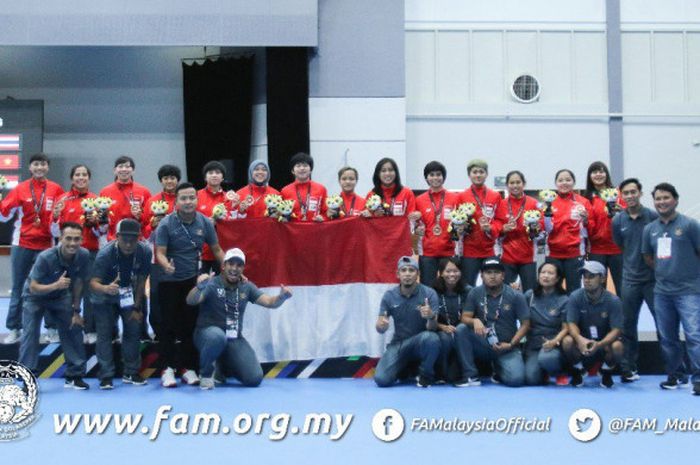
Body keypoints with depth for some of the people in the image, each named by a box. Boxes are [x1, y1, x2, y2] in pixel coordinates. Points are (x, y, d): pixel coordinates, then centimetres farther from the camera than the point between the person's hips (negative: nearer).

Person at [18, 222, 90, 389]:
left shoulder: (83, 256, -24)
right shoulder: (45, 257, -37)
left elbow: (79, 282, -8)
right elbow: (33, 288, -31)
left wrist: (76, 311, -4)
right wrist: (56, 285, -48)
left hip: (60, 296, 4)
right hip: (35, 296, -4)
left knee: (74, 329, 1)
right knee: (30, 334, -14)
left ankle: (74, 375, 13)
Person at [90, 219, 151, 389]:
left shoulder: (145, 252, -25)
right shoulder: (105, 254, -33)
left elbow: (141, 280, -15)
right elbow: (93, 282, -38)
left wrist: (137, 307, -12)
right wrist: (105, 288, -60)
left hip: (130, 295, 3)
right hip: (106, 297, -3)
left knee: (133, 330, 4)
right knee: (104, 334, -9)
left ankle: (131, 373, 16)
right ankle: (106, 376, -3)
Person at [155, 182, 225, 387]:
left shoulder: (204, 222, -2)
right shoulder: (166, 224, -11)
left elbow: (216, 250, 6)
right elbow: (160, 252, -16)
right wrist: (166, 265, -38)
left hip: (193, 280, 3)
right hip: (170, 282, -2)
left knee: (191, 325, 5)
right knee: (170, 326, -1)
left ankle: (188, 368, 13)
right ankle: (168, 368, 5)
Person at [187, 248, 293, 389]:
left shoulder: (247, 287, 4)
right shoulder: (212, 284, -11)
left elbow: (270, 302, -3)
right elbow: (191, 301, -26)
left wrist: (282, 297, -26)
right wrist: (199, 286, -47)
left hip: (234, 339, 5)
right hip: (208, 333, -4)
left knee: (254, 378, -9)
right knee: (218, 337, -41)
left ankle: (223, 367, 23)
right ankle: (206, 373, -11)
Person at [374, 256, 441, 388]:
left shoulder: (429, 294, -12)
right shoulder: (389, 296, -5)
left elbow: (433, 328, -18)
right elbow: (379, 328, -4)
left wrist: (431, 317, -42)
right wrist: (381, 326, -30)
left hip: (422, 342, -2)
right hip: (399, 343, 2)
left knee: (430, 338, -38)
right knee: (381, 380, -20)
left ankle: (426, 375, -9)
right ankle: (406, 369, 16)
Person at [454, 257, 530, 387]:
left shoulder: (515, 296, -6)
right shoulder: (475, 293, -2)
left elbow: (525, 324, -3)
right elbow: (465, 318, -5)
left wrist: (511, 344, -15)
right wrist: (475, 321, -29)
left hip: (506, 347, -2)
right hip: (483, 344, 2)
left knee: (516, 379, -27)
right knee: (461, 329, -26)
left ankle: (499, 371, 12)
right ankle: (471, 376, -17)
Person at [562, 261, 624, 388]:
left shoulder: (613, 300, -14)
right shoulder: (575, 297, -11)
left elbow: (616, 330, -18)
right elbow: (571, 324, -14)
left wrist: (599, 344, -37)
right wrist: (580, 339, -38)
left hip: (604, 342, -1)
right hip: (582, 341, 1)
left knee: (617, 346, -33)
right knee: (567, 341, -31)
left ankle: (606, 373, 0)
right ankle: (577, 372, -2)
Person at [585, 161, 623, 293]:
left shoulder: (618, 193, 3)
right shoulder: (588, 198, 8)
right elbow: (588, 228, 9)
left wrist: (621, 212, -15)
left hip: (617, 248, -1)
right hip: (596, 249, 1)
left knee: (622, 288, 0)